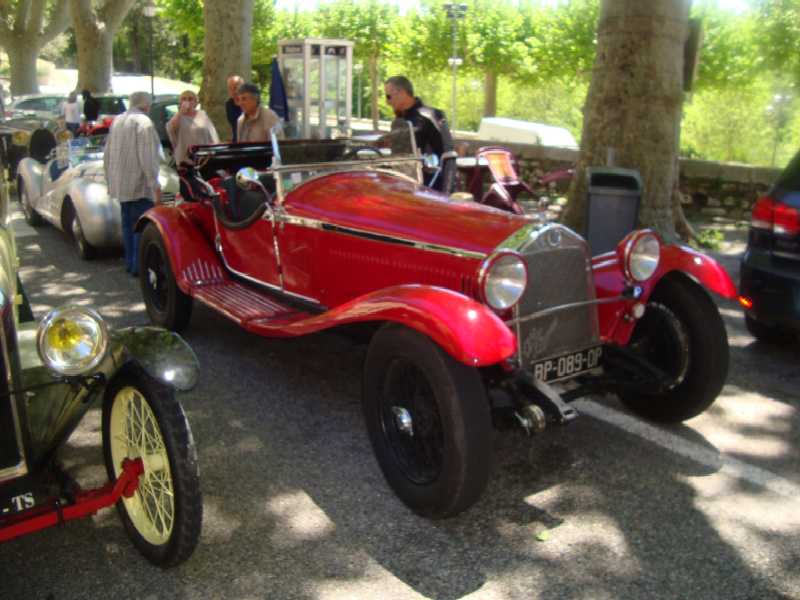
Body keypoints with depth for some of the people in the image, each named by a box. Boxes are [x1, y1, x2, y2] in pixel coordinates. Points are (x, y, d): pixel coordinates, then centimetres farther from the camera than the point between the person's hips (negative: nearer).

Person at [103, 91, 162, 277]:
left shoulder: (117, 121, 13)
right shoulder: (144, 123, -12)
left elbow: (107, 155, 17)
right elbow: (147, 158, -19)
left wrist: (110, 180, 26)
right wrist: (155, 185, -17)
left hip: (120, 183, 8)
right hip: (139, 185, -8)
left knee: (127, 223, 14)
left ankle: (130, 262, 20)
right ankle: (139, 266, -5)